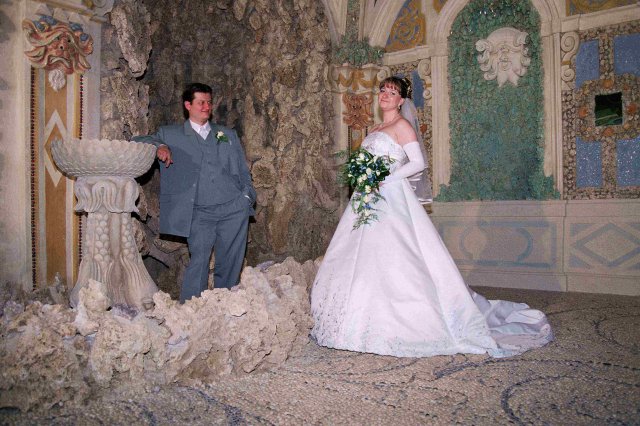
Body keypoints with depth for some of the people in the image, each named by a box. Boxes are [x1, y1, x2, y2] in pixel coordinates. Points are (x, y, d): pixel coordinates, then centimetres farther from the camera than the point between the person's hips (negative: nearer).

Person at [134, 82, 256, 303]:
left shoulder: (228, 135, 20)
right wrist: (159, 146, -11)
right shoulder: (171, 134, 13)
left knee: (230, 264, 4)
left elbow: (243, 172, 19)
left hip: (234, 209, 2)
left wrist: (247, 197, 5)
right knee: (199, 260, -13)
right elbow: (138, 141, 8)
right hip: (199, 213, -2)